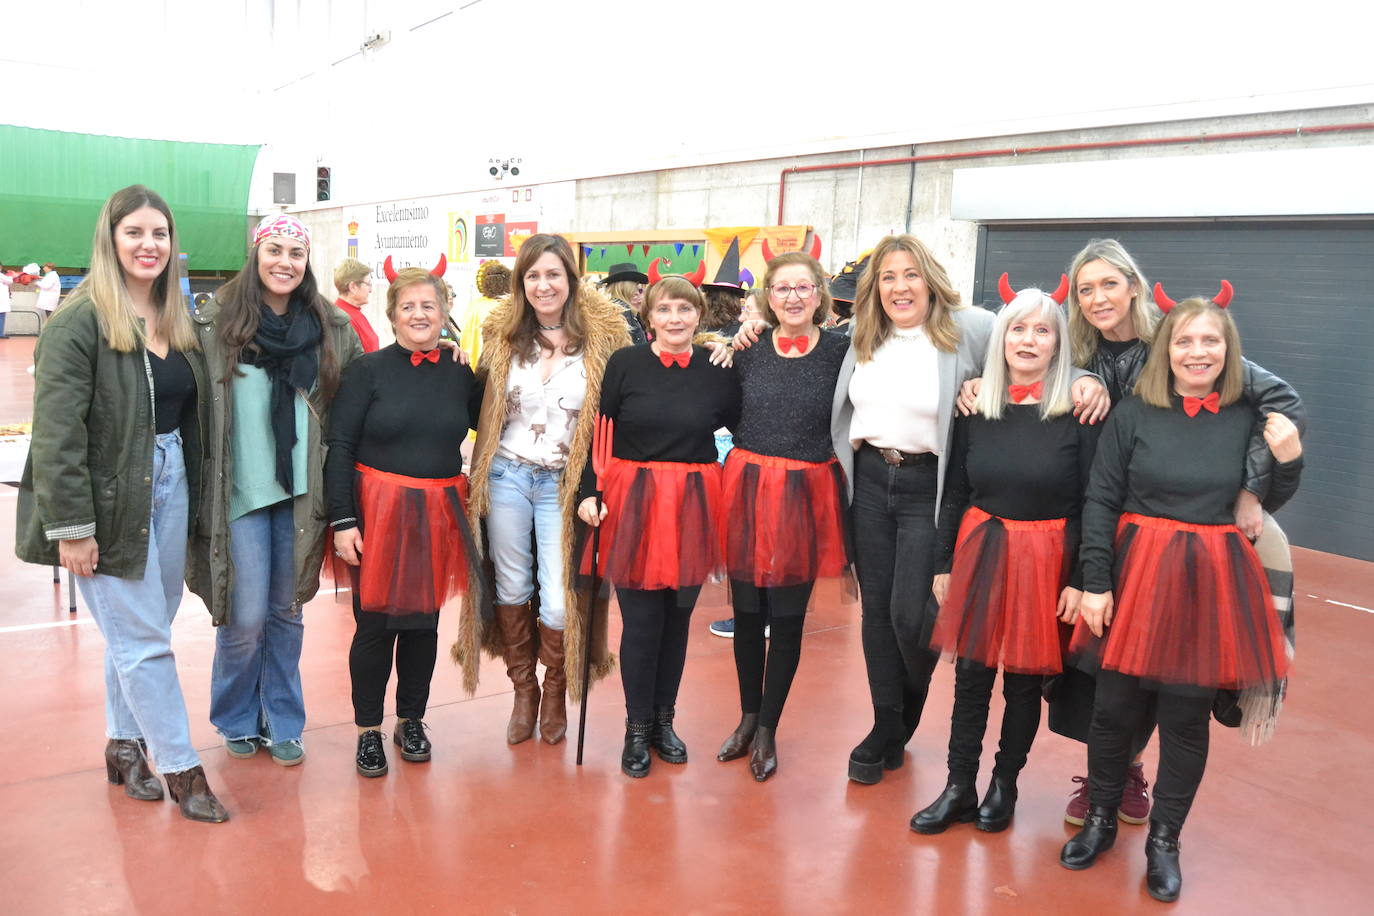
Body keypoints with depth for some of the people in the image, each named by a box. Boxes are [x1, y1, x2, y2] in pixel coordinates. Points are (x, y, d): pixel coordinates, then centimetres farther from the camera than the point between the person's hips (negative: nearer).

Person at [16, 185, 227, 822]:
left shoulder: (178, 323, 9)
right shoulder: (80, 322, -13)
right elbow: (57, 434, -16)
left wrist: (194, 489, 8)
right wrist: (71, 526, -18)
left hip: (171, 486, 7)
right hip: (113, 497, -6)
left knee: (136, 629, 16)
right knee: (144, 638, 2)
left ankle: (124, 745, 33)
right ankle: (182, 768, 14)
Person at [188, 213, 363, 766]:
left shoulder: (333, 327, 3)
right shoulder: (215, 325, -4)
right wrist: (199, 488, -3)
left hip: (302, 492, 2)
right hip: (240, 492, -2)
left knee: (287, 612, 12)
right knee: (245, 618, 2)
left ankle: (283, 724, 28)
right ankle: (237, 720, 27)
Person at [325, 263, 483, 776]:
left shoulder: (460, 374, 5)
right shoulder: (368, 370, -3)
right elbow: (339, 447, -7)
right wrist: (342, 520, -12)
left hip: (438, 515, 3)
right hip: (377, 512, -3)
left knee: (424, 619, 12)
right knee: (376, 622, 2)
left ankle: (411, 722, 29)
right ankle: (368, 730, 20)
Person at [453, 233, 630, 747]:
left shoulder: (602, 336, -5)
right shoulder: (503, 335, 3)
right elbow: (482, 408, 13)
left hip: (564, 486, -2)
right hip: (506, 477, 3)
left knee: (558, 601, -3)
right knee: (512, 587, 12)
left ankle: (555, 693, 24)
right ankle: (523, 692, 31)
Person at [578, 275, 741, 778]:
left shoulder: (719, 368, 2)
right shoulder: (624, 363, -3)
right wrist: (587, 492, -8)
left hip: (694, 505, 2)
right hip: (633, 501, -2)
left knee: (678, 615, 12)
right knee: (641, 619, 2)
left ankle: (663, 720, 29)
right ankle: (637, 727, 20)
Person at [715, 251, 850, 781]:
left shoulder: (840, 351, -4)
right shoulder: (747, 348, 3)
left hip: (805, 495, -2)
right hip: (746, 488, 2)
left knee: (788, 617, 7)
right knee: (747, 611, 11)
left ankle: (768, 730, 24)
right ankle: (748, 717, 31)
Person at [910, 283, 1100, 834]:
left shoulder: (1079, 413, -8)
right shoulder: (976, 408, 2)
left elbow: (1090, 504, -8)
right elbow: (954, 493, 6)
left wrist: (1079, 580, -11)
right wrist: (943, 564, 5)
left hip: (1044, 559, -2)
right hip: (979, 551, 3)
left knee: (1024, 679, 9)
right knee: (970, 674, 7)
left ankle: (1004, 786, 28)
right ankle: (959, 789, 20)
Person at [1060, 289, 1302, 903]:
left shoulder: (1247, 420, 2)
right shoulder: (1132, 414, -3)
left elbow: (1266, 505, 9)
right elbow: (1100, 502, -3)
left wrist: (1288, 459, -9)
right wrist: (1094, 584, -7)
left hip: (1210, 584, 1)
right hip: (1136, 575, -1)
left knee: (1186, 718, 8)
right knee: (1114, 707, 6)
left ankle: (1164, 841, 27)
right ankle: (1101, 821, 29)